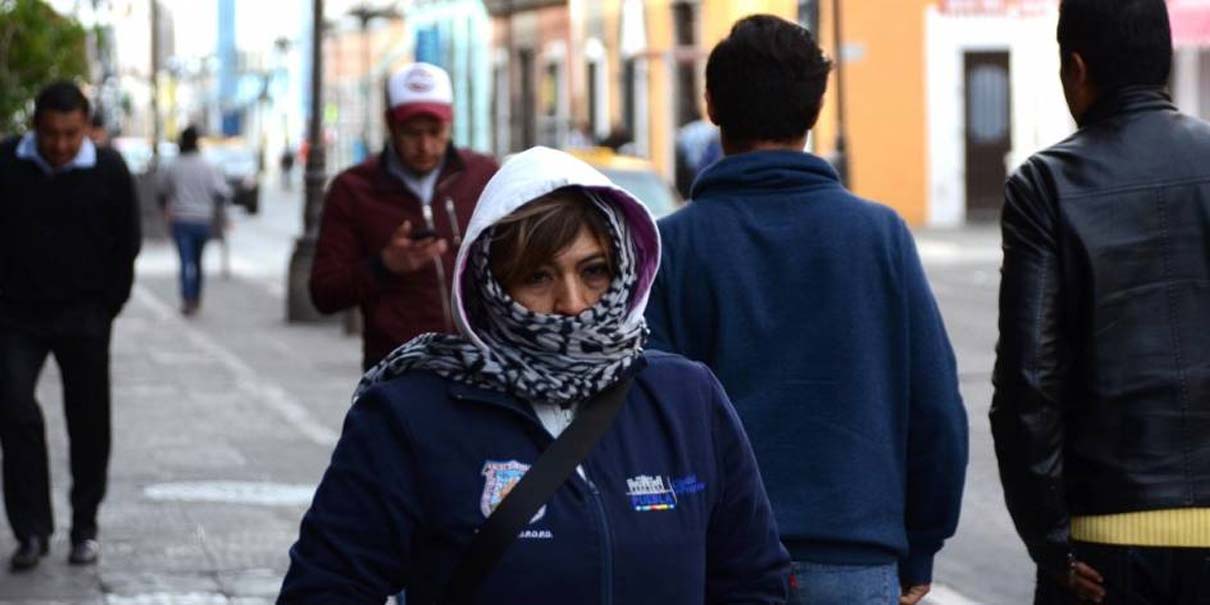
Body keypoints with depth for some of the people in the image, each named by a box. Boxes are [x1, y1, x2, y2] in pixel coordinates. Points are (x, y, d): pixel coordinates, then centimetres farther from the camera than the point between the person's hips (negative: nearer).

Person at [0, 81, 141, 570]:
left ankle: (85, 529, 19)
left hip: (84, 318, 0)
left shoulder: (109, 171, -5)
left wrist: (106, 308, -1)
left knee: (88, 424, 5)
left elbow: (126, 245, 3)